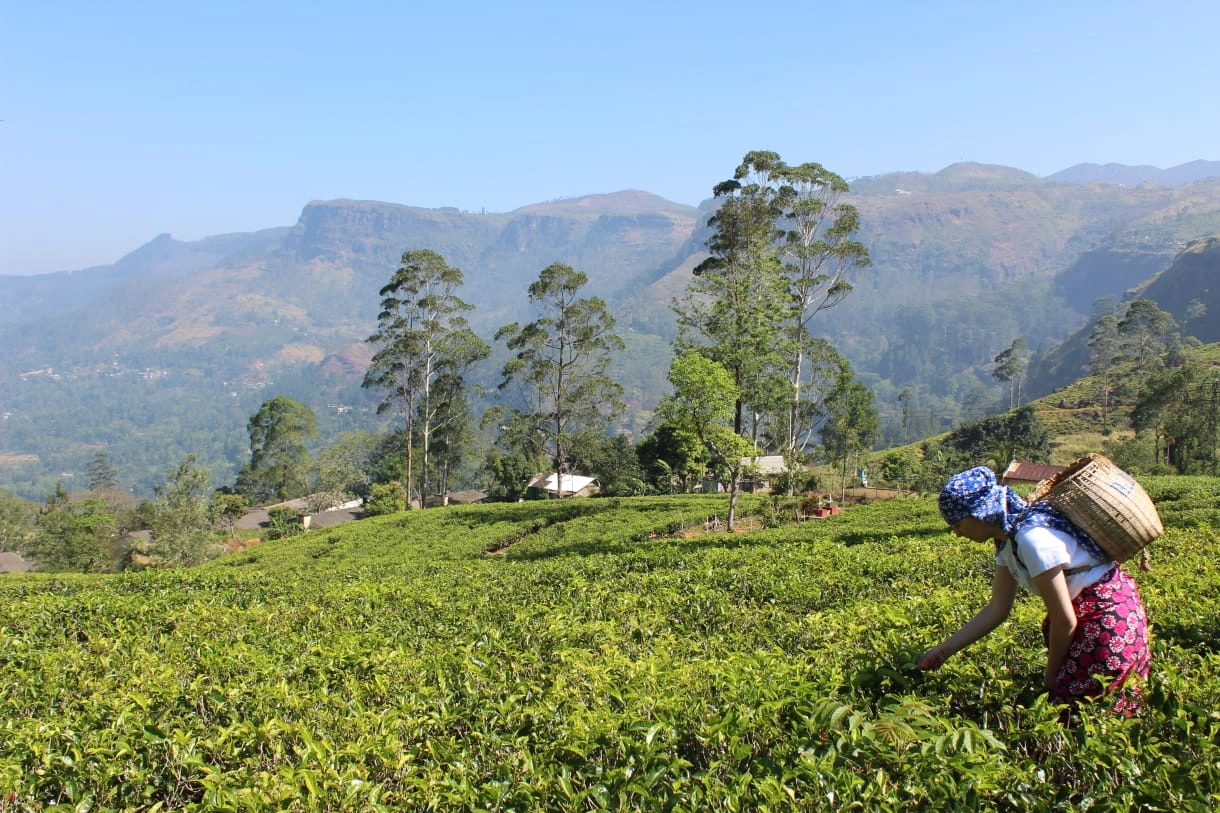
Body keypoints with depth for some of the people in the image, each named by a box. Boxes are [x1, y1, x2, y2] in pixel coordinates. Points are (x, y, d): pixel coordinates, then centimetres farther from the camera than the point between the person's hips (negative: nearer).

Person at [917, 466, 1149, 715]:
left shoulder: (1032, 538, -28)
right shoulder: (1007, 540, 0)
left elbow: (1065, 619, -23)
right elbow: (997, 609, 6)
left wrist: (1052, 674, -7)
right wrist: (942, 650, 5)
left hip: (1109, 616, -9)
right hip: (1083, 612, 9)